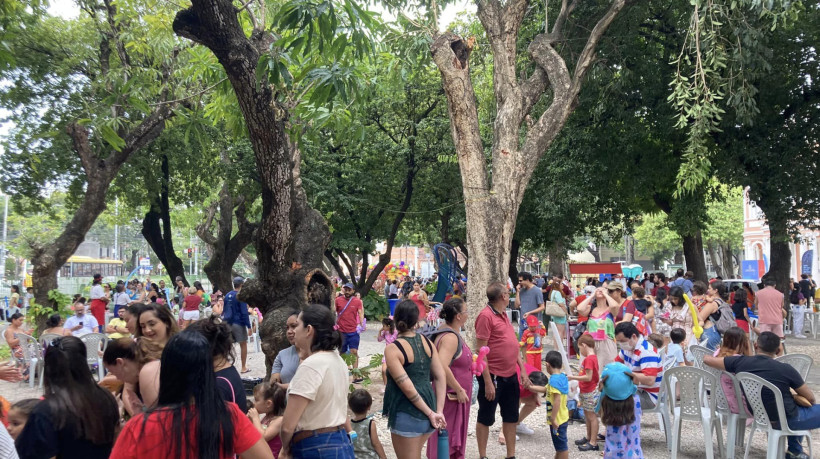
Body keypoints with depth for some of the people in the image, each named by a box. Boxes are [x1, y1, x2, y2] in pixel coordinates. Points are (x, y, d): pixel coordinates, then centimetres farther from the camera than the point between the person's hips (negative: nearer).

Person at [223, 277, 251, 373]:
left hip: (228, 324, 6)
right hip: (239, 324, -6)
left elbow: (224, 310, 13)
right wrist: (248, 325, -13)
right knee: (243, 345, 6)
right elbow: (244, 312, -16)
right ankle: (244, 367, 11)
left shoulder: (228, 295, 6)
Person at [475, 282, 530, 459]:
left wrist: (523, 370, 12)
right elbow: (480, 351, -17)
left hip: (510, 375, 9)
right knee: (486, 418, 5)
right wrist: (487, 382, -19)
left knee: (511, 416, 15)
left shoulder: (503, 314, 11)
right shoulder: (486, 316, -15)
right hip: (493, 376, -9)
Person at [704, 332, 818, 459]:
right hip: (786, 420, -6)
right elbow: (810, 398, -10)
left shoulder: (740, 362, -12)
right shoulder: (786, 369, -21)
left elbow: (707, 359, -2)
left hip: (759, 415, 6)